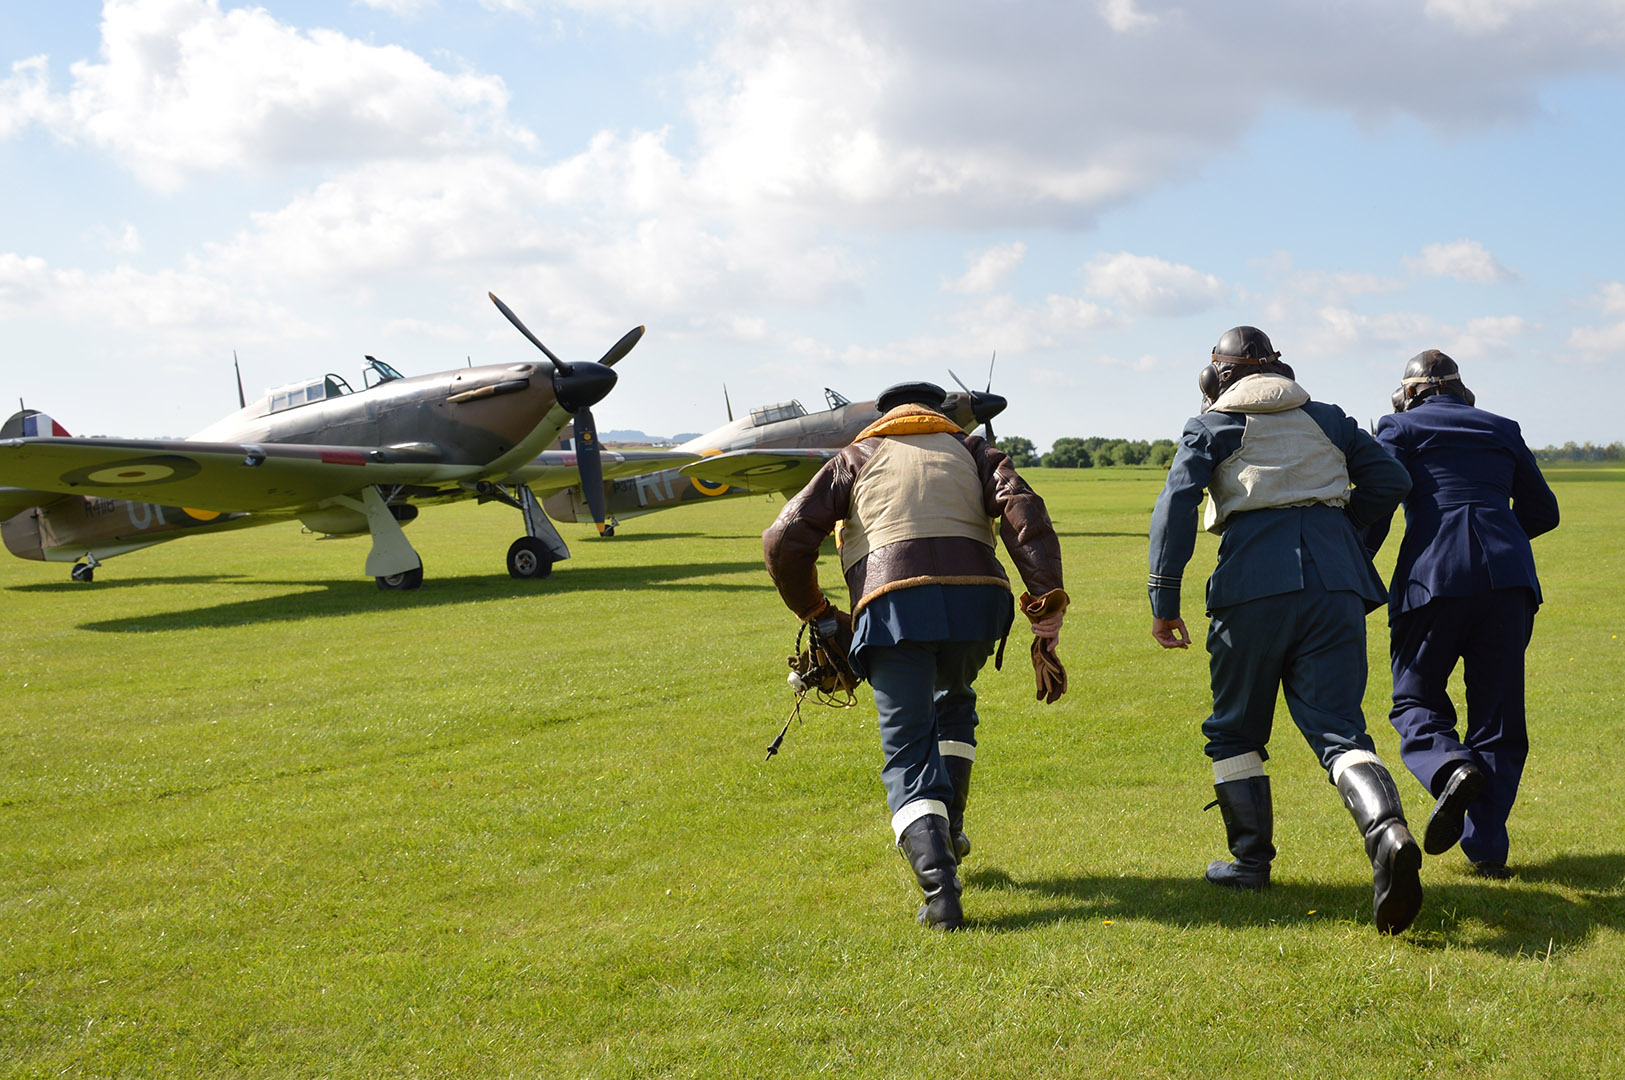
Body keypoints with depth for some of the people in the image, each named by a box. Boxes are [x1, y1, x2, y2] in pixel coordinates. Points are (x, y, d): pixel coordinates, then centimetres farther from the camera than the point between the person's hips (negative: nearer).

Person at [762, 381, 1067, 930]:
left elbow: (784, 540, 10)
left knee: (908, 753, 3)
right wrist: (1046, 627, -1)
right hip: (975, 599, 2)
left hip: (892, 607, -2)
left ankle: (939, 881, -16)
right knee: (954, 701, 33)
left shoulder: (856, 458, 24)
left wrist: (820, 616, 22)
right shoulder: (970, 450, 25)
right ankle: (948, 829, 28)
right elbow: (1026, 517, 5)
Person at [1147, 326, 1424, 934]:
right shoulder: (1327, 420, 20)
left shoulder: (1211, 428, 11)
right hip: (1335, 582, 3)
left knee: (1236, 729, 14)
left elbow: (1175, 508, -3)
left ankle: (1250, 860, 14)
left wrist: (1164, 600, -2)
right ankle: (1388, 830, -28)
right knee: (1337, 728, -3)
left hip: (1255, 586, -2)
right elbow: (1390, 480, 14)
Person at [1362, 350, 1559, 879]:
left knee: (1415, 700, 11)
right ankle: (1487, 846, 3)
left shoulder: (1401, 427, 10)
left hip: (1435, 575, -3)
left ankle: (1451, 768, -21)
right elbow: (1543, 511, 24)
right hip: (1509, 575, 3)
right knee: (1498, 711, 8)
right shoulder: (1502, 429, 21)